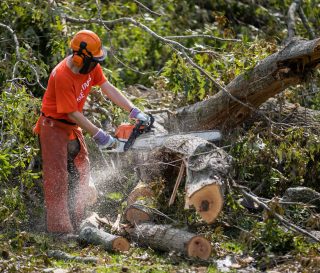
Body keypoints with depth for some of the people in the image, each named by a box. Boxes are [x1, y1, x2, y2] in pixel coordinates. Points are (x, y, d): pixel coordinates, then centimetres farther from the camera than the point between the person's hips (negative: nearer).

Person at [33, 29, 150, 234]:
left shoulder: (91, 66, -8)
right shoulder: (62, 76, -31)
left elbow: (108, 89, -7)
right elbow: (72, 112, -27)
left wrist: (134, 111, -14)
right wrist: (97, 134, -24)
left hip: (73, 126, 9)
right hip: (54, 127, -9)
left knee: (81, 171, 13)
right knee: (58, 178, -8)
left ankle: (76, 223, 22)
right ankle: (59, 228, -6)